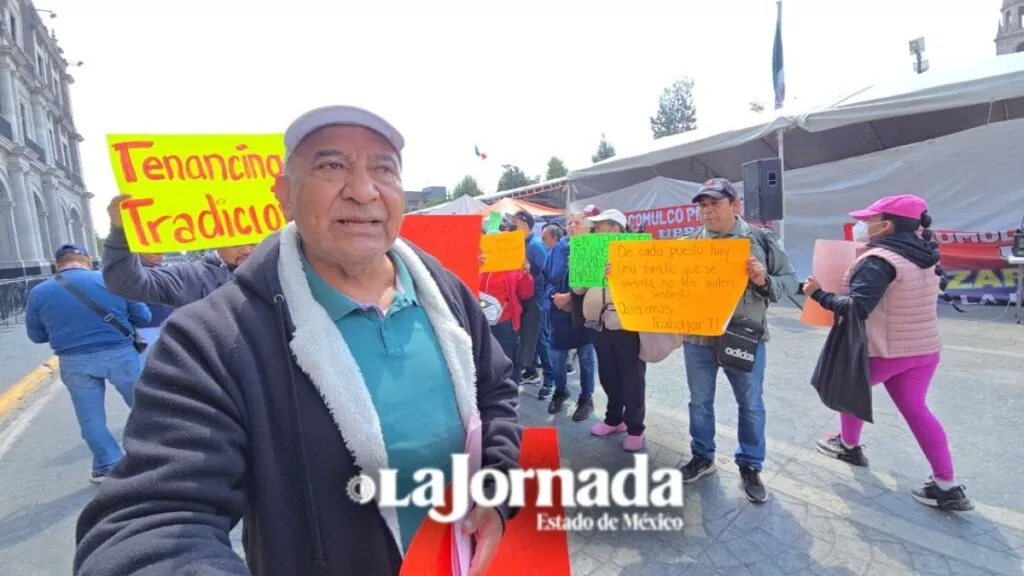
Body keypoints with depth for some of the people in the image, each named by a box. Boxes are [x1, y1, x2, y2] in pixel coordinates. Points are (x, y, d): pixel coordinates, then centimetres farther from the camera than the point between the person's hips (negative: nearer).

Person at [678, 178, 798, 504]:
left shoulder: (760, 240, -2)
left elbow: (790, 280, 2)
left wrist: (765, 281, -20)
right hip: (697, 337, 1)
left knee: (751, 404, 11)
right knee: (700, 401, 13)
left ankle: (750, 468, 29)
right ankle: (702, 457, 34)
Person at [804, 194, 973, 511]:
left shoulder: (879, 260, -23)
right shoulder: (926, 256, 5)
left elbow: (856, 308, -30)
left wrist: (818, 294, -21)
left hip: (882, 350, -7)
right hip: (925, 348, 7)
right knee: (915, 409, 15)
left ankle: (849, 447, 37)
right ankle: (947, 486, 16)